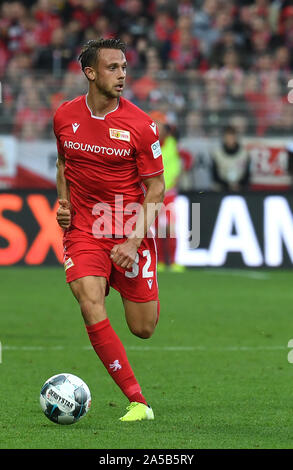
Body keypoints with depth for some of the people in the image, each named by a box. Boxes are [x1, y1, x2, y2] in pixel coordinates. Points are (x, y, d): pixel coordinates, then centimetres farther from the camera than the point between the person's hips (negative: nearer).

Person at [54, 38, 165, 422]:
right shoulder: (65, 116, 0)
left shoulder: (140, 125, -10)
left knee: (143, 329, 1)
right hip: (83, 229, 1)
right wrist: (63, 202, 2)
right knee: (91, 307, -23)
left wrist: (136, 240, -16)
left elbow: (156, 187, -5)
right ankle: (138, 402, -17)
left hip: (130, 231, -1)